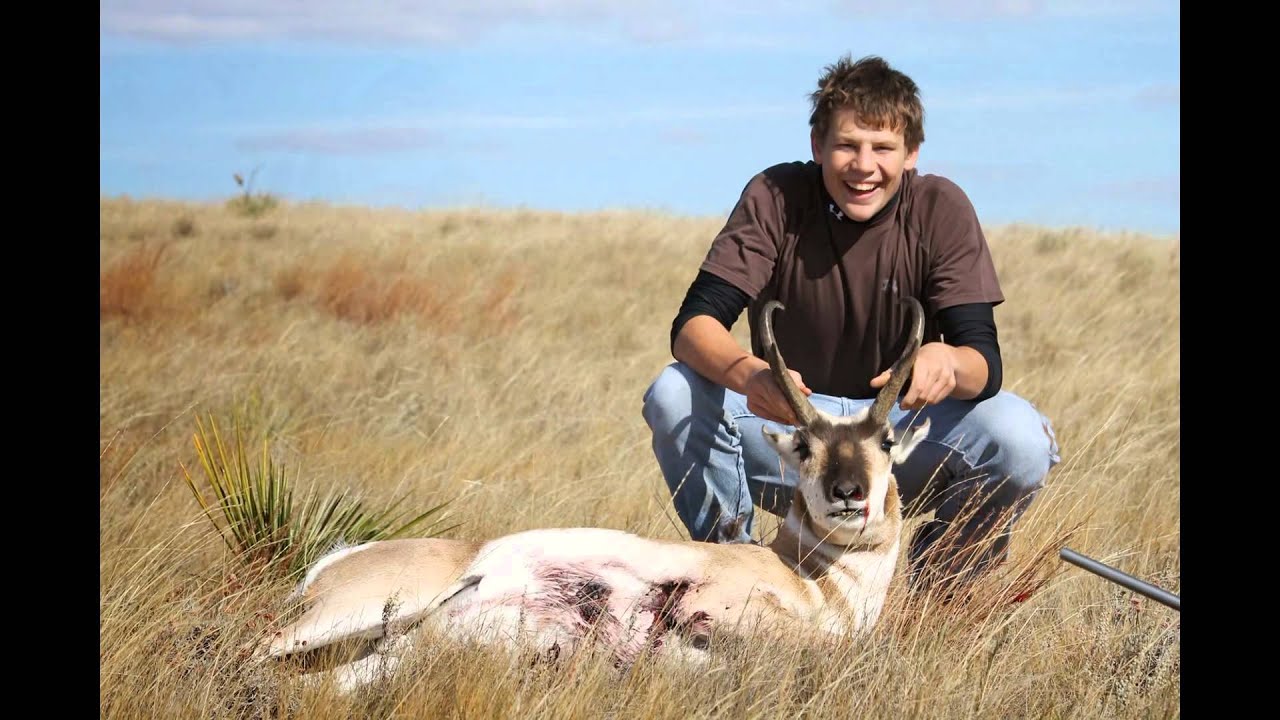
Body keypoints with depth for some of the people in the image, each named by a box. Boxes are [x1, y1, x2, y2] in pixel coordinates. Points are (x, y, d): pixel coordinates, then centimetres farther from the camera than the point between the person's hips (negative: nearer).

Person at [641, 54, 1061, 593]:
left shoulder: (940, 209, -11)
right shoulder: (776, 198, -12)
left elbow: (985, 360, -19)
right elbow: (694, 322, -22)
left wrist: (948, 362, -45)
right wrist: (748, 373, -45)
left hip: (902, 432, 0)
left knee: (1021, 438, -29)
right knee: (675, 394, -27)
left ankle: (936, 589, 0)